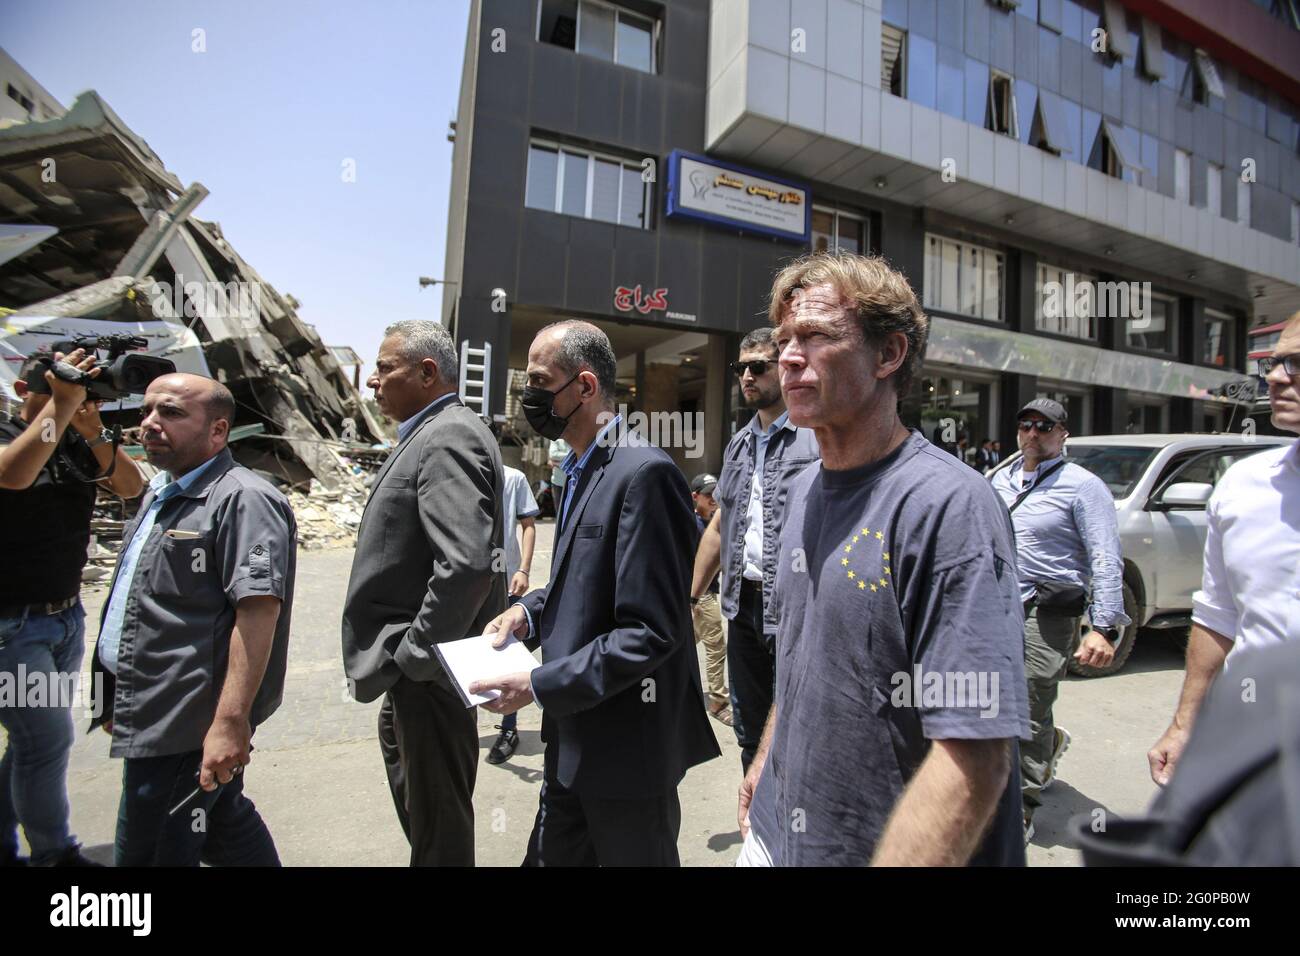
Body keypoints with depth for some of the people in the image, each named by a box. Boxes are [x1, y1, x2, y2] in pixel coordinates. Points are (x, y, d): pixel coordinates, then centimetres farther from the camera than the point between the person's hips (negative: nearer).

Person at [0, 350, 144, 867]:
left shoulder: (77, 442, 3)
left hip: (67, 615, 5)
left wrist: (93, 432, -21)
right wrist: (61, 404, -33)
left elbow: (131, 487, -9)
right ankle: (55, 854, 16)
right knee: (49, 738, -1)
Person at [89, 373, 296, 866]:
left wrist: (230, 721, -28)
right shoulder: (159, 493, 13)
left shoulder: (242, 500, -18)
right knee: (225, 824, 22)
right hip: (150, 719, 9)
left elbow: (258, 610, -26)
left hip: (186, 730, -9)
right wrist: (118, 701, 23)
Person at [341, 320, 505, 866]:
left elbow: (466, 563, -32)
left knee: (439, 835, 9)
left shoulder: (448, 438, -20)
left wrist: (414, 654, -20)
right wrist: (401, 654, 16)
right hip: (413, 665, 10)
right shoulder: (434, 434, 13)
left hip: (427, 674, -10)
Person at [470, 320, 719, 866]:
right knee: (551, 855, 22)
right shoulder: (581, 470, 7)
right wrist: (533, 610, 1)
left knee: (634, 856, 15)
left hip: (626, 748, -8)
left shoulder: (643, 472, -23)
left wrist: (539, 685, -21)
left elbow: (651, 631, -24)